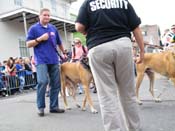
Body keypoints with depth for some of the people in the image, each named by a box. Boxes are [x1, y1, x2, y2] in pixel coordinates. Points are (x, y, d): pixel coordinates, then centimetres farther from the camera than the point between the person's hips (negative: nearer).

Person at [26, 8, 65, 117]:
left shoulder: (53, 28, 14)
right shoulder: (34, 28, 3)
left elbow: (59, 43, 25)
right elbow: (28, 44, 0)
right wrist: (40, 38, -12)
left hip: (54, 60, 5)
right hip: (41, 60, -4)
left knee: (56, 84, 3)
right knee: (43, 82, -16)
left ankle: (54, 106, 14)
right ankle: (41, 107, -1)